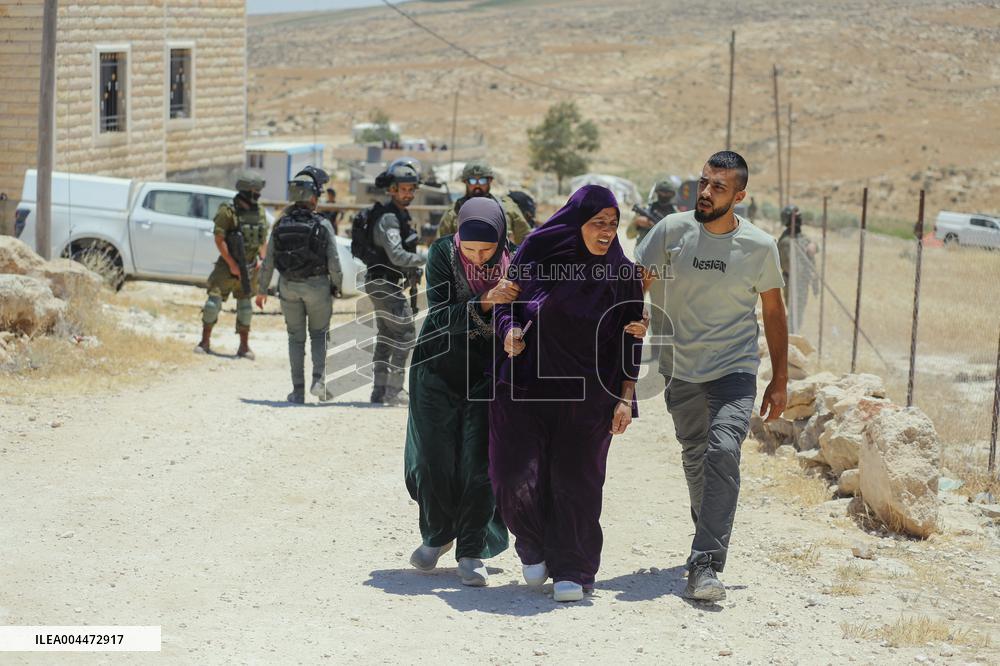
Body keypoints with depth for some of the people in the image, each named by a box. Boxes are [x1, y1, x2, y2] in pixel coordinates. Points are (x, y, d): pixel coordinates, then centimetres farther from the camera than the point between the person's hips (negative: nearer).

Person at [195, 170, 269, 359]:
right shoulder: (227, 211, -13)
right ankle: (205, 342, 5)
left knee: (245, 306, 9)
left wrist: (261, 259, -3)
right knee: (214, 302, -7)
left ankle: (244, 347, 15)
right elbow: (219, 239, -14)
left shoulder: (260, 212, 4)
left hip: (249, 268, 5)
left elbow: (264, 239, 12)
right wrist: (232, 264, -16)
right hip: (228, 266, -5)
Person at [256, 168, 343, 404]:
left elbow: (268, 261, 0)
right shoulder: (322, 225, -11)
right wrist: (338, 284, 6)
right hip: (317, 286, -2)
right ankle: (319, 380, -4)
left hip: (288, 287, 2)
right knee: (319, 334, 15)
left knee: (296, 337, 12)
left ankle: (298, 391, 10)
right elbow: (334, 262, -11)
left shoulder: (281, 224, -3)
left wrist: (262, 290, 10)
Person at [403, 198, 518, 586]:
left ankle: (471, 553, 5)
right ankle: (437, 535, 26)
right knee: (433, 461, 2)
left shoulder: (513, 263, -12)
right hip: (437, 369, 0)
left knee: (478, 464, -5)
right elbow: (441, 316, -24)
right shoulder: (443, 255, -15)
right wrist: (484, 303, -38)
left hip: (486, 375, 0)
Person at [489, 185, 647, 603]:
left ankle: (571, 570, 11)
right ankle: (534, 548, 20)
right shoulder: (538, 255, -1)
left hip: (587, 395, 1)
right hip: (526, 387, 0)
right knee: (516, 475, -7)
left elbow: (630, 342, 5)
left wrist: (625, 398, -1)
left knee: (575, 483, -1)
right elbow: (504, 302, 9)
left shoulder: (623, 274, 3)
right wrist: (510, 330, -13)